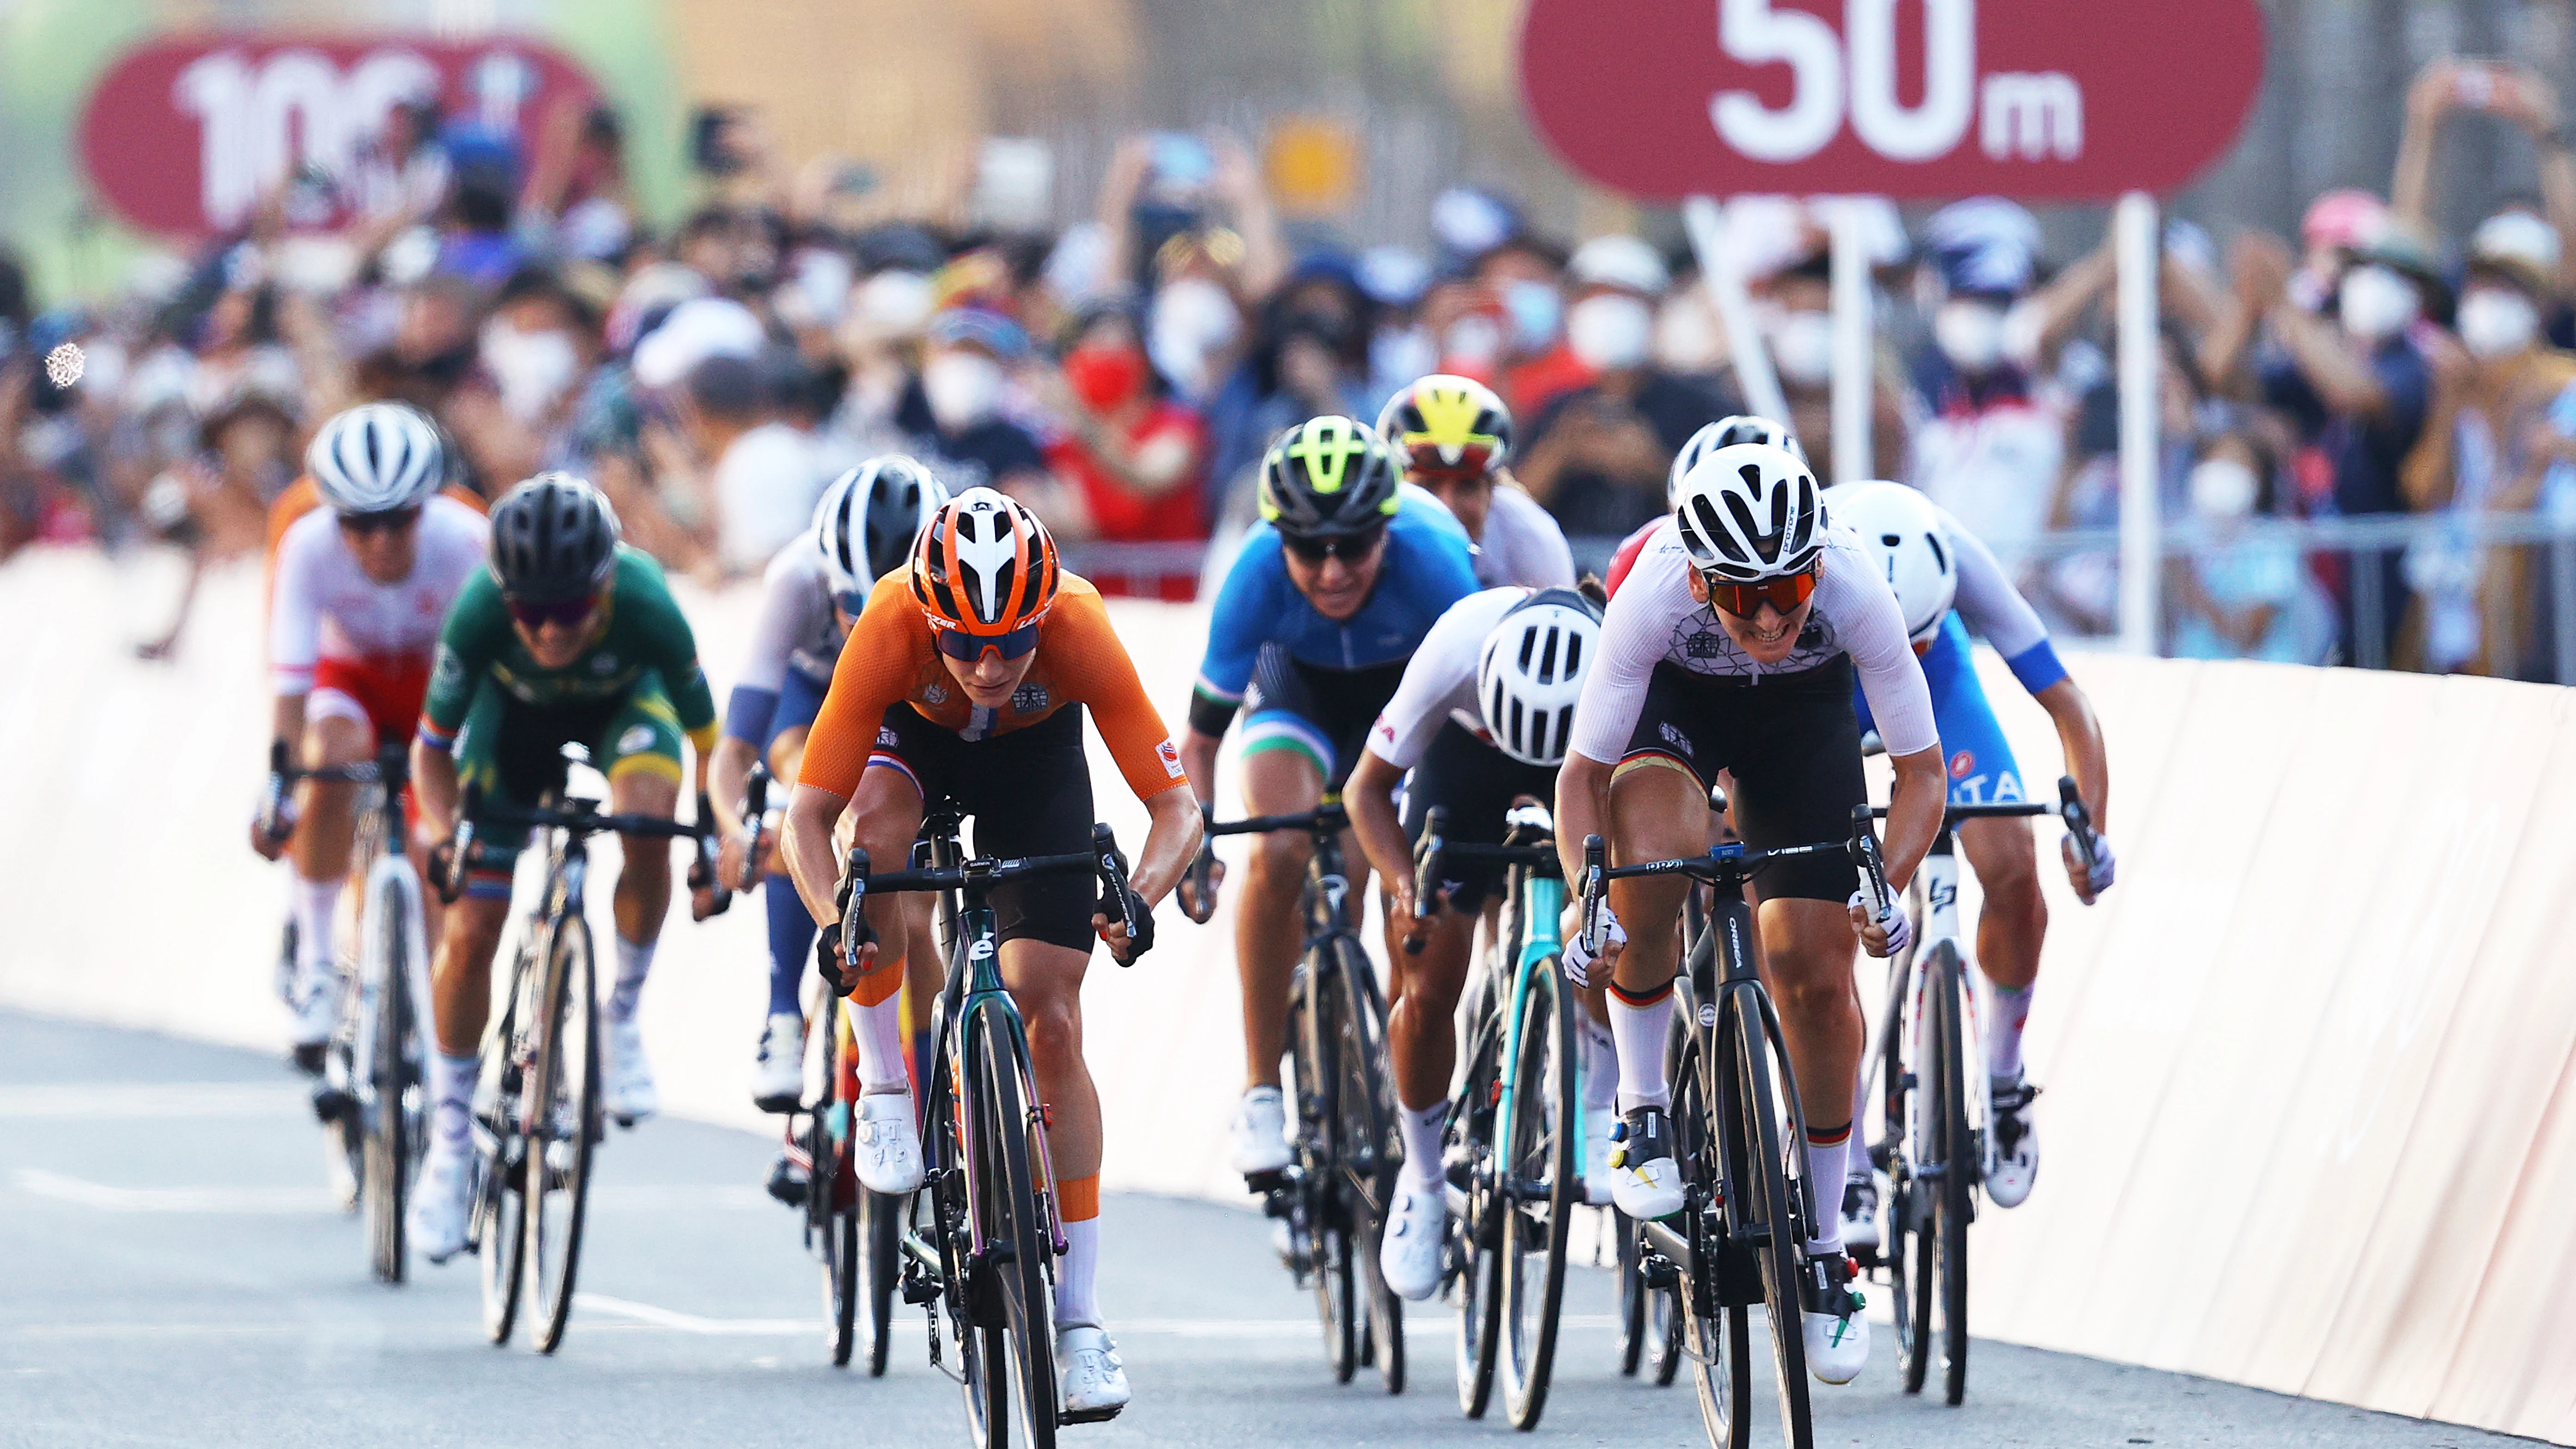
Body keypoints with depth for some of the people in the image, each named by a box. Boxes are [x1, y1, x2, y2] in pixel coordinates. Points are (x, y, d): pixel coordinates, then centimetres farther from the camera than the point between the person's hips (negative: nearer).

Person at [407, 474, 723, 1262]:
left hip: (625, 701, -1)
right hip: (516, 707, 1)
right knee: (471, 936, -4)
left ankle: (623, 1015, -9)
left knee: (648, 826, -34)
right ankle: (451, 1135, 15)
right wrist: (438, 825, -39)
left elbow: (708, 739, -23)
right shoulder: (479, 613, -37)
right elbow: (433, 746, -22)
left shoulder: (645, 608, -39)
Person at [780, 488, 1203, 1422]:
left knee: (1054, 1028, -7)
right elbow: (806, 816, -35)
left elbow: (1177, 806, -33)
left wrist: (1138, 897, -52)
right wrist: (831, 919, -53)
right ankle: (884, 1087, -17)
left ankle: (1078, 1318, 0)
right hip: (916, 739, 0)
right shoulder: (891, 626, -38)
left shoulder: (1080, 632, -38)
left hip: (1036, 760, 0)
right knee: (879, 818, -37)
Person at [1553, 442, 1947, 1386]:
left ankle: (1823, 1250, 11)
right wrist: (1584, 902, -44)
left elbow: (1920, 771, -26)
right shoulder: (1655, 598, -39)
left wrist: (1887, 887, -42)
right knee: (1656, 850, -34)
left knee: (1816, 971, -7)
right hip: (1675, 701, -1)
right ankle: (1643, 1114, -12)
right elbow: (1582, 773, -28)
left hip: (1803, 713, 1)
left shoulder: (1857, 593, -37)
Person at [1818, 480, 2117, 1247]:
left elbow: (2065, 702, -32)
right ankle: (1848, 1175, -4)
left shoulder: (1954, 559, -37)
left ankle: (2002, 1079, 9)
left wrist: (2089, 831, -44)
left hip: (1933, 685, 1)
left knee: (2009, 868, -18)